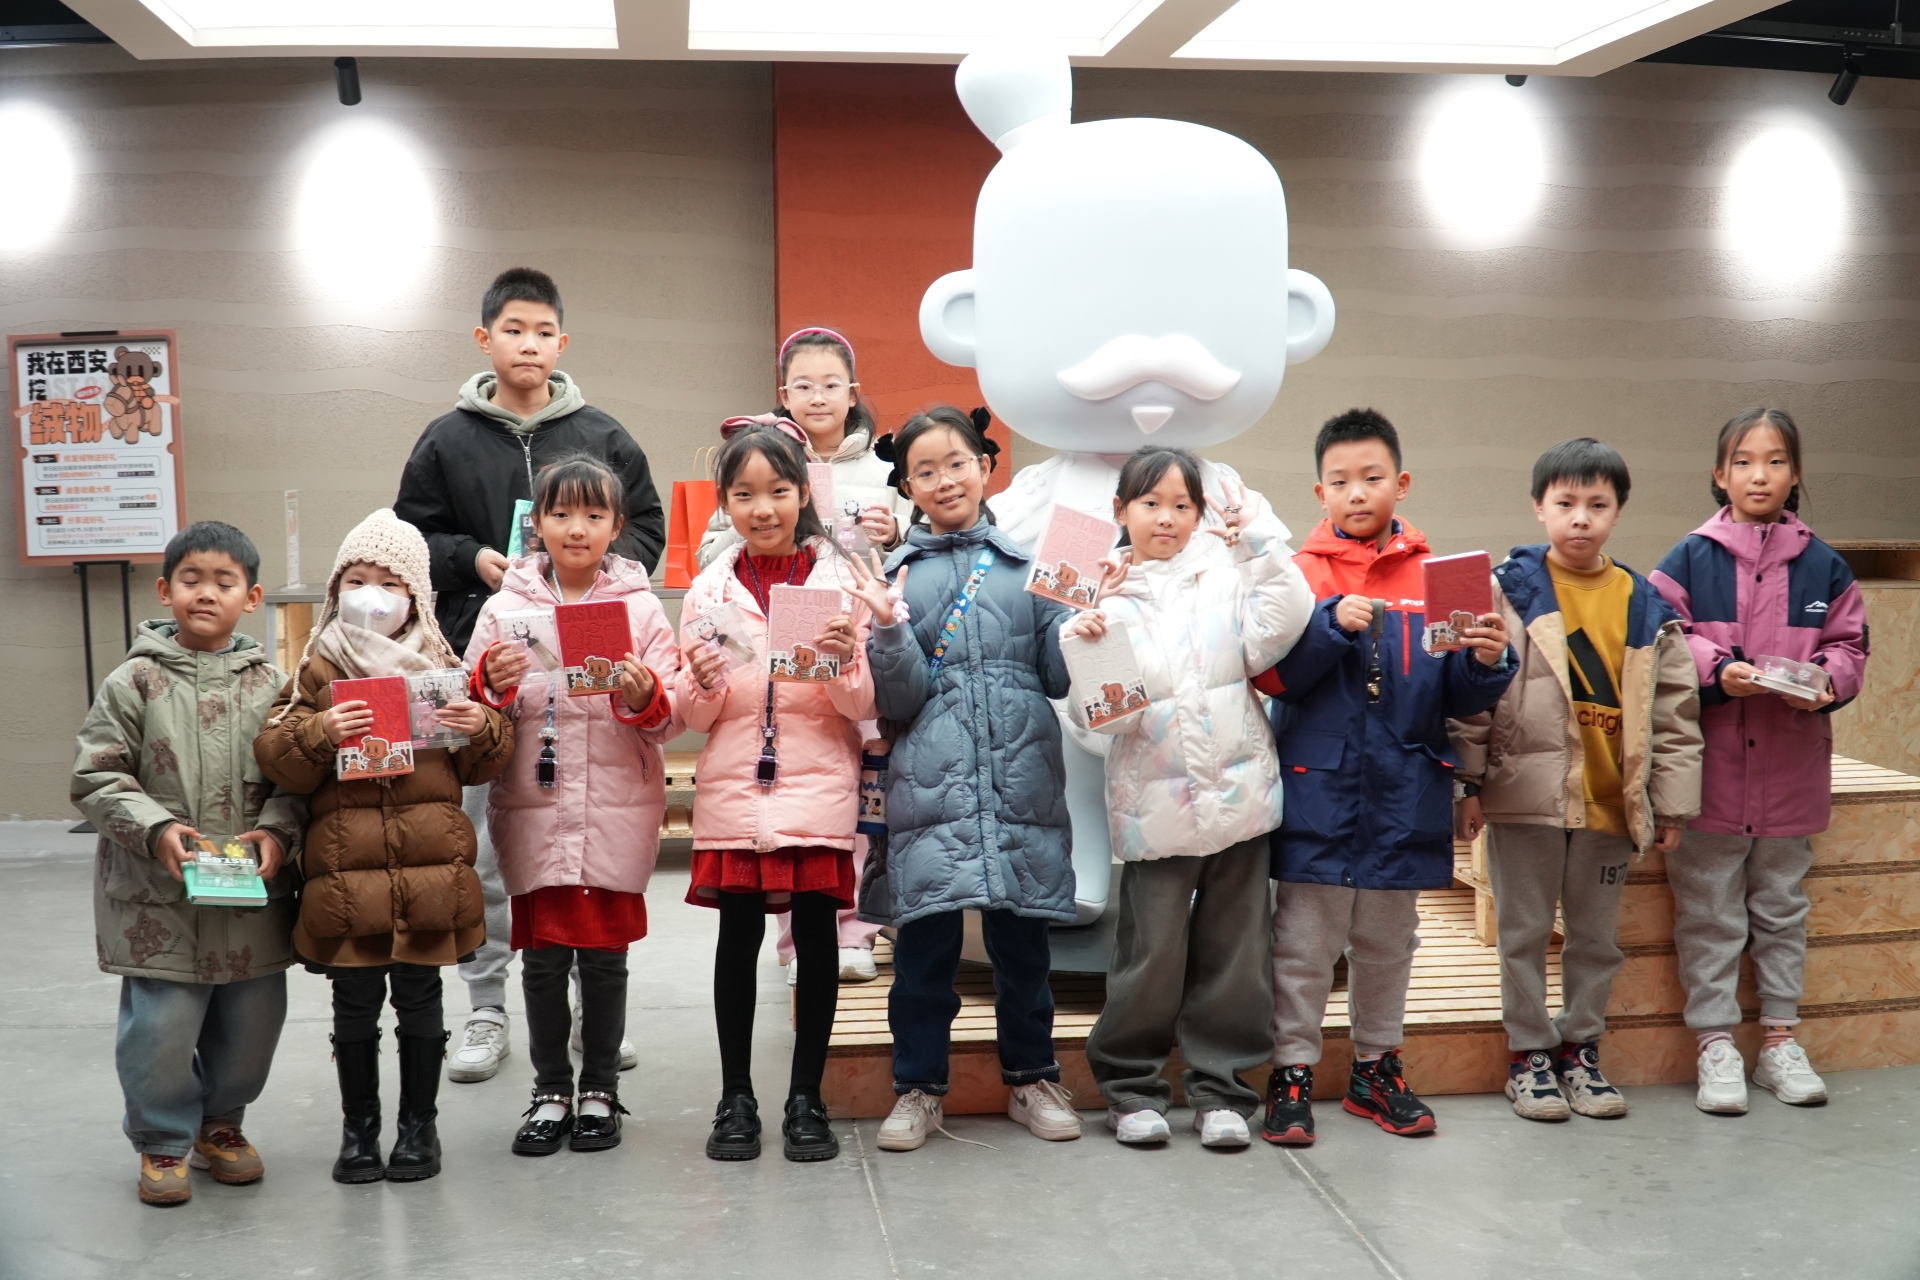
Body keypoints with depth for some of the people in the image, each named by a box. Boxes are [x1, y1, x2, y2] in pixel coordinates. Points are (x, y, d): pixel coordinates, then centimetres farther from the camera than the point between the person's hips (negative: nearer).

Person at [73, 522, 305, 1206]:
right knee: (162, 1023, -1)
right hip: (157, 894, -3)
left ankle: (220, 1122, 37)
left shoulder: (269, 683, 3)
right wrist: (156, 828, -15)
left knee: (253, 1017, 12)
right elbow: (95, 777, -3)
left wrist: (278, 829, -11)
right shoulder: (135, 681, -3)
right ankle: (162, 1140, 23)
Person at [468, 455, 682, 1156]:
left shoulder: (640, 606, 3)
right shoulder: (506, 606, 5)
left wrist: (643, 697, -18)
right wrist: (492, 684, -15)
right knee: (542, 954, 5)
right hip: (534, 810, 1)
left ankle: (600, 1092, 21)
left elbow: (673, 716, 2)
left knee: (605, 954, 6)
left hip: (616, 811, 0)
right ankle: (551, 1092, 20)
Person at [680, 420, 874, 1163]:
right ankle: (735, 1099, 16)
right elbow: (695, 718, 8)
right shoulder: (709, 591, 6)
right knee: (738, 940, 4)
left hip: (818, 788, -1)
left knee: (816, 939, 3)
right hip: (734, 793, 1)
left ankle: (806, 1099, 15)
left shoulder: (840, 581, 2)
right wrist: (704, 684, -13)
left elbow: (865, 707, 2)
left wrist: (844, 666, -18)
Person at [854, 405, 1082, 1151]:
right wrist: (889, 633, -15)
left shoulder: (1028, 561, 9)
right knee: (925, 942, 3)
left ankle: (1031, 1077, 26)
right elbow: (898, 701, 1)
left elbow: (1061, 675, 5)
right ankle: (918, 1088, 18)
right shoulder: (897, 572, 7)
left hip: (1022, 777, 1)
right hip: (931, 782, -1)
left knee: (1022, 938, 9)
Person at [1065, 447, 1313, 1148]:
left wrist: (1262, 540, -15)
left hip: (1239, 792, 2)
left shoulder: (1227, 577, 4)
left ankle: (1219, 1088, 20)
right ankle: (1131, 1086, 17)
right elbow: (1093, 714, -2)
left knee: (1232, 950, 8)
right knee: (1152, 951, 0)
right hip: (1155, 803, -1)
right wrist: (1086, 651, -19)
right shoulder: (1107, 598, 2)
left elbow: (1279, 627, -15)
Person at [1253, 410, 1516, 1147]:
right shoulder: (1301, 573, -2)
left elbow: (1453, 698, 3)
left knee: (1388, 942, 16)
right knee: (1304, 942, 3)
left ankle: (1376, 1068, 31)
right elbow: (1271, 675, -11)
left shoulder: (1435, 577, 3)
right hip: (1319, 786, -3)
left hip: (1404, 793, 3)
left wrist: (1485, 663, -17)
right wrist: (1331, 623, -23)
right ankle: (1292, 1073, 15)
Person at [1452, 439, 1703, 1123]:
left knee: (1596, 936, 13)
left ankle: (1579, 1048, 28)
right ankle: (1528, 1053, 19)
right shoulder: (1508, 590, -2)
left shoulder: (1647, 606, 6)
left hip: (1611, 801, 3)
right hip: (1526, 792, -3)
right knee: (1525, 930, 7)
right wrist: (1469, 784, -6)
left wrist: (1673, 802, 6)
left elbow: (1675, 708, 8)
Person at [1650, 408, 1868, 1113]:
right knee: (1709, 912, 3)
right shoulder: (1690, 559, -3)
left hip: (1791, 770, 3)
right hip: (1710, 769, -2)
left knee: (1782, 908, 14)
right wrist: (1717, 670, -20)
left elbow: (1849, 645, 7)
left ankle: (1779, 1040, 25)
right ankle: (1716, 1047, 12)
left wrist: (1824, 681, -13)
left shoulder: (1823, 566, 5)